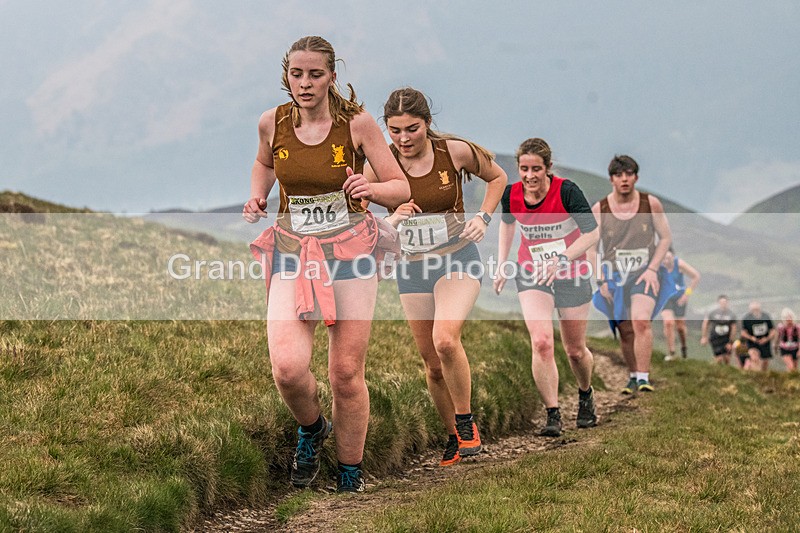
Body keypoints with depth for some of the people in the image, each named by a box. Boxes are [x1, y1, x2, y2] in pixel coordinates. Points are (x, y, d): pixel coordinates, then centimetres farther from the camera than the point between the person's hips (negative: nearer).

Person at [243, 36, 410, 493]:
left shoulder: (357, 122, -8)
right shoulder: (273, 123, -1)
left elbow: (401, 188, -3)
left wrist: (372, 189, -25)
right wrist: (257, 198, 3)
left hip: (350, 249, -1)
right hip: (293, 252, 2)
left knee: (346, 374, 1)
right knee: (287, 368, -17)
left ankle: (351, 476, 21)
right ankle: (311, 428, 18)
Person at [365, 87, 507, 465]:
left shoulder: (455, 151, -10)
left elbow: (497, 177, 9)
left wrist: (483, 218, -5)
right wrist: (389, 221, -24)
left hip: (458, 257, -3)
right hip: (412, 265, 3)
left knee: (445, 340, -26)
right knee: (432, 363, 7)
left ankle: (466, 424, -6)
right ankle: (453, 436, 27)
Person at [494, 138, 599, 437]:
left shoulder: (566, 191, -22)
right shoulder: (511, 194, -10)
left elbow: (592, 233, -19)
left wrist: (561, 259, -31)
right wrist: (501, 265, 9)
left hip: (571, 275, -2)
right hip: (531, 274, 2)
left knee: (575, 350, 10)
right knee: (541, 342, -20)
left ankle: (585, 395, 42)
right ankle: (553, 415, -14)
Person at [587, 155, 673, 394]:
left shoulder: (651, 204, -3)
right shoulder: (599, 209, -1)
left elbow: (666, 238, 5)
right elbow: (591, 249, 5)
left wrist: (652, 269, -6)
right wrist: (600, 280, -4)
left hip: (644, 274, -2)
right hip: (614, 274, 2)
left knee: (641, 321, -23)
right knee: (626, 330, 5)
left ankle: (643, 378, -22)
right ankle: (633, 376, 24)